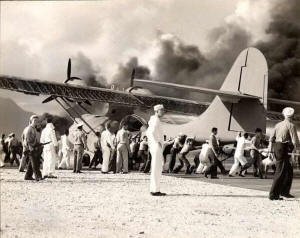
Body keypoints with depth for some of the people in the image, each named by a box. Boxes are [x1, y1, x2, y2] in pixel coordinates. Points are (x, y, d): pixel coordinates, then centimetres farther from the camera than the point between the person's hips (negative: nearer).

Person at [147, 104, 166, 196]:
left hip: (157, 148, 10)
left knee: (157, 169, 12)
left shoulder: (153, 120, 19)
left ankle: (154, 189, 16)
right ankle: (155, 190, -5)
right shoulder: (156, 120, -13)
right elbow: (152, 132, -27)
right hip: (157, 147, -10)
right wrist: (157, 142, -22)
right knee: (156, 168, -8)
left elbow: (148, 132, 28)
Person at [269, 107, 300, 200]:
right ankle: (273, 194, -7)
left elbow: (271, 138, 12)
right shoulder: (291, 125, -7)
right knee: (280, 172, -6)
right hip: (284, 149, -8)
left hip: (276, 148, 8)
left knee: (289, 170, 20)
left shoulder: (278, 124, 14)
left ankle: (284, 191, 26)